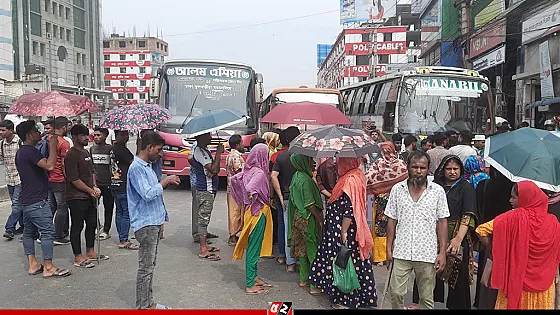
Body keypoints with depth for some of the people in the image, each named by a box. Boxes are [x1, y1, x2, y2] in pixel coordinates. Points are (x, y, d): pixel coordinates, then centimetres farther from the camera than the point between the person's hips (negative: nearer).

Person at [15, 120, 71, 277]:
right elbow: (49, 166, -28)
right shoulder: (30, 151, -17)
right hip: (37, 201, -11)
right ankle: (48, 268, -2)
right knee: (48, 232, -6)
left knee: (29, 232, 13)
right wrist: (53, 146, -20)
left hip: (26, 200, 11)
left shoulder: (21, 152, 15)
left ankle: (32, 265, 20)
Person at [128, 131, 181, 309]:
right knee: (146, 267, -2)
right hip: (145, 223, -10)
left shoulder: (147, 166, 14)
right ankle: (143, 306, 8)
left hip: (154, 222, 10)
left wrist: (166, 183, 5)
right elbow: (148, 194, -23)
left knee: (150, 265, 16)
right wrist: (165, 182, -12)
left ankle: (148, 302, 26)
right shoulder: (136, 168, -16)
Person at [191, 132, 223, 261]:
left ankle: (205, 245, 25)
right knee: (203, 219, -7)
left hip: (209, 189, 10)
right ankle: (203, 250, -3)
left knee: (204, 219, 15)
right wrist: (218, 153, -16)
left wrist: (218, 154, -6)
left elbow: (216, 170, 12)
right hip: (205, 190, -10)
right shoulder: (199, 152, -16)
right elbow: (213, 169, -23)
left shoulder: (205, 151, 16)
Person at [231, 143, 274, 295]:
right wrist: (255, 200, -17)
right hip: (258, 212, -9)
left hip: (251, 212, 9)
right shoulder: (259, 172, -21)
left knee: (254, 246, 18)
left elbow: (234, 179, 15)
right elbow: (249, 188, -36)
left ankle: (253, 277, 32)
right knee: (254, 247, -1)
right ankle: (250, 285, 9)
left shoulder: (248, 170, 4)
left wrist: (243, 200, 16)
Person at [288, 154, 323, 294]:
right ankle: (315, 285, 4)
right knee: (313, 250, -2)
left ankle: (303, 279, 28)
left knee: (302, 248, 17)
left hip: (298, 217, 9)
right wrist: (320, 219, -16)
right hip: (308, 219, -9)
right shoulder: (306, 179, -21)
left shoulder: (297, 176, 8)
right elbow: (310, 204, -22)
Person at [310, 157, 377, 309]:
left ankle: (345, 300, 15)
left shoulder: (350, 180, -22)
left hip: (343, 230, -9)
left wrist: (343, 232, -21)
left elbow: (350, 210, -24)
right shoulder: (357, 176, 7)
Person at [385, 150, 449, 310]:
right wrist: (389, 249, 3)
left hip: (428, 254, 0)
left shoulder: (438, 191, 0)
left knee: (427, 298, 10)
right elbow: (392, 220, 6)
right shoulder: (397, 189, 2)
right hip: (401, 253, 1)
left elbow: (442, 222, 1)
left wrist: (442, 252, -3)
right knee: (395, 293, 2)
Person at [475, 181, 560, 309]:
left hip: (516, 280, -3)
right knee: (538, 305, 19)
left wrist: (496, 250, -3)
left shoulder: (513, 217, -16)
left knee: (515, 303, 14)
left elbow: (482, 230, -18)